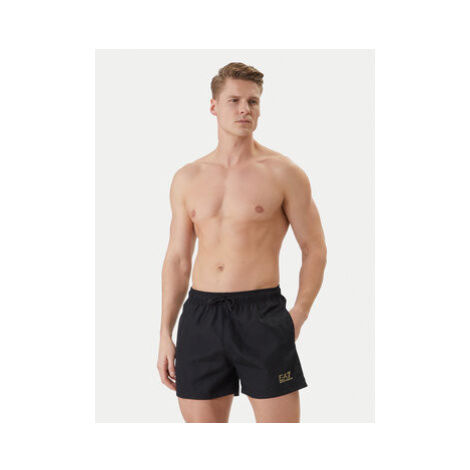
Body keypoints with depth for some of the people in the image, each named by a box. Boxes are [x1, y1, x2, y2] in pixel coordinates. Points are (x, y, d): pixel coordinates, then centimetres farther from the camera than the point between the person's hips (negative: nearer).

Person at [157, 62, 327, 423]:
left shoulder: (284, 173, 0)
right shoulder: (187, 178, 10)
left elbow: (315, 249, 4)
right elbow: (177, 260, 14)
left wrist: (299, 315, -7)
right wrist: (165, 335, 10)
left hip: (262, 313, -3)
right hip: (200, 315, 4)